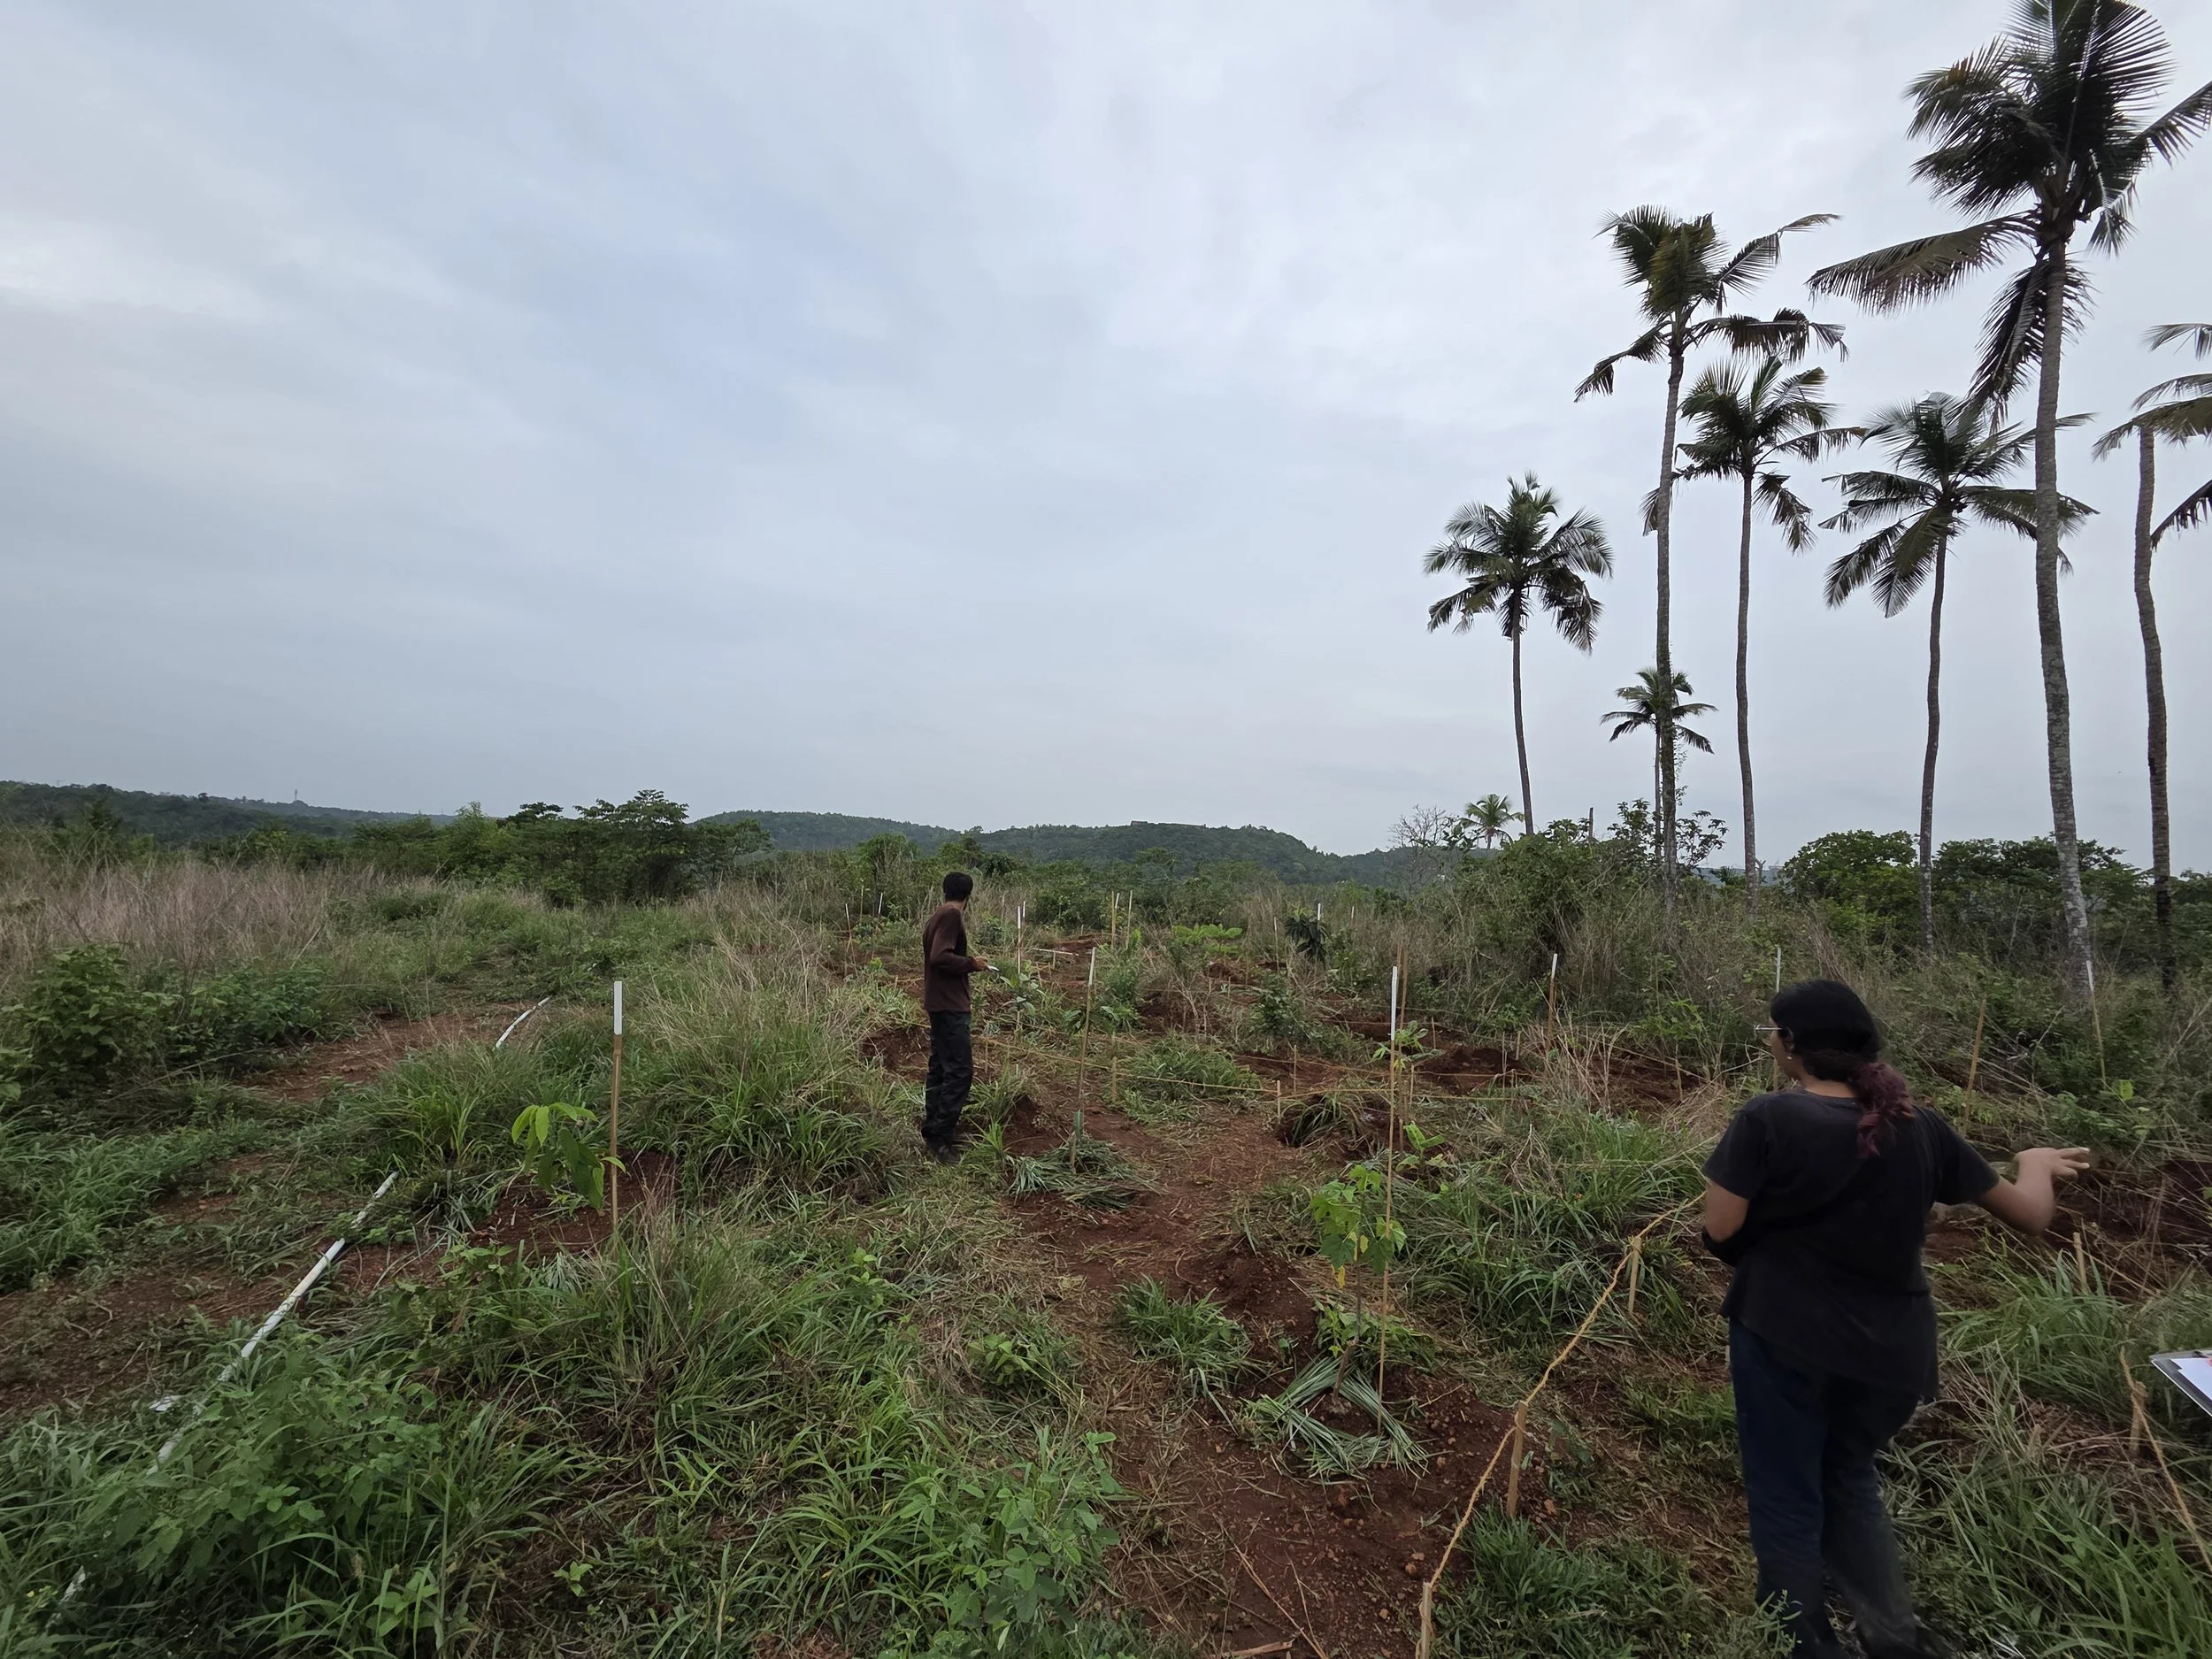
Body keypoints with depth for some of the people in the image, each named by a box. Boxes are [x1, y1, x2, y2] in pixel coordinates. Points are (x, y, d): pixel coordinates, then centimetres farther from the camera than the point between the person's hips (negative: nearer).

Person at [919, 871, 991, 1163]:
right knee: (960, 1071, -9)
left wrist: (968, 964, 20)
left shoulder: (937, 916, 13)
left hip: (939, 1002, 10)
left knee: (941, 1067, 16)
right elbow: (940, 956, -25)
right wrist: (972, 963, -14)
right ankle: (939, 1137, -6)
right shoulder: (952, 915, -16)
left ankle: (934, 1125, 25)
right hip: (949, 1005, -10)